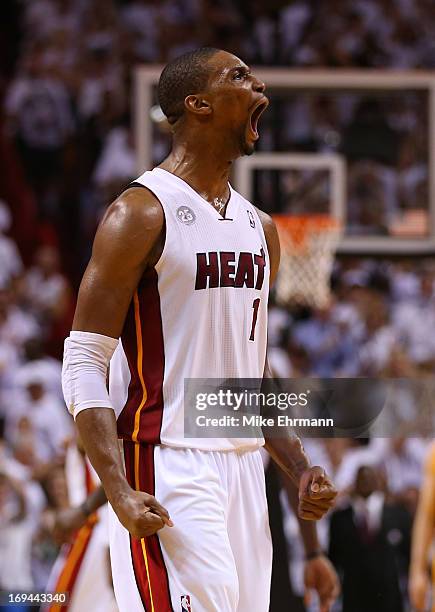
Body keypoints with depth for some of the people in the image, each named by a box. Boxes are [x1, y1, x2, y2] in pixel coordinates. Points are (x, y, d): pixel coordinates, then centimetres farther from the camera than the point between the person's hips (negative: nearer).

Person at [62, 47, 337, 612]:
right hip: (169, 470, -8)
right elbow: (83, 368, -11)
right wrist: (120, 493, -22)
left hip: (245, 469, 8)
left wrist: (299, 468, 13)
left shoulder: (260, 230, 16)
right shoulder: (143, 212, -8)